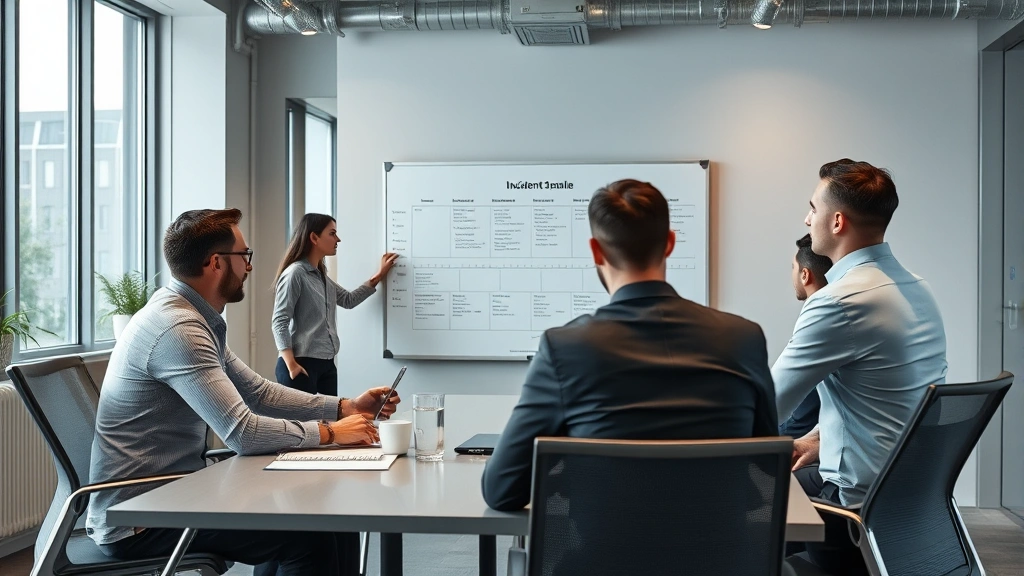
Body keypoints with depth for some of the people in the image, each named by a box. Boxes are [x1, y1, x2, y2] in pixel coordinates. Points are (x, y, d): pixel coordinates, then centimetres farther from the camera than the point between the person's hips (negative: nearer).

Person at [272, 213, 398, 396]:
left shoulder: (321, 276, 16)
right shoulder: (295, 273, -10)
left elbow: (348, 300, 28)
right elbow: (279, 322, -14)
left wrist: (379, 276, 25)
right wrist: (291, 365, -21)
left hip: (326, 364, 9)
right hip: (302, 364, -9)